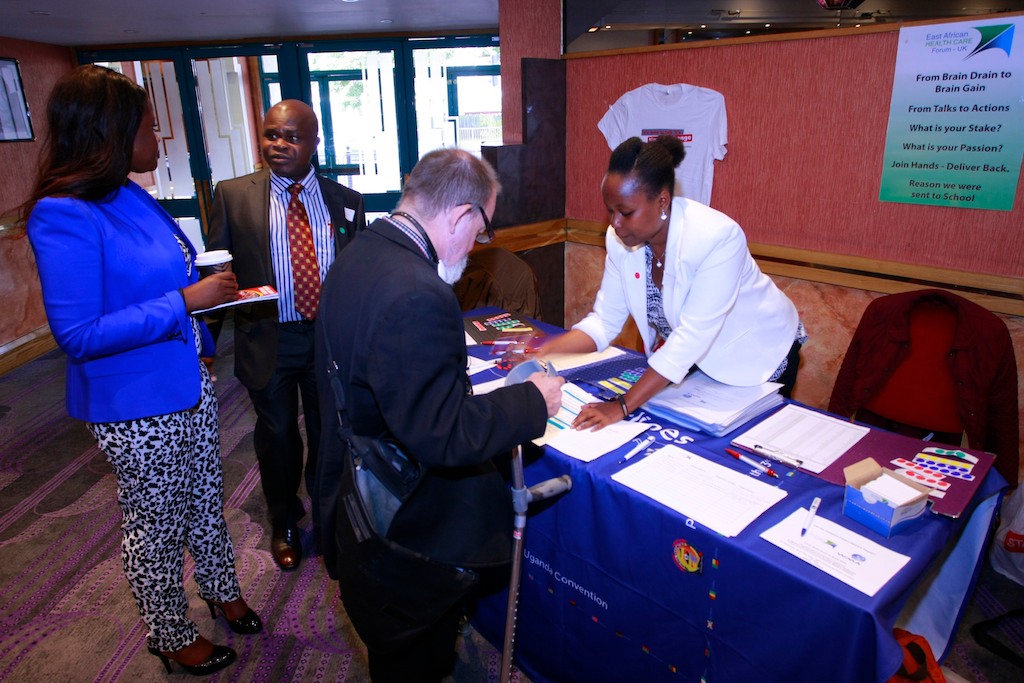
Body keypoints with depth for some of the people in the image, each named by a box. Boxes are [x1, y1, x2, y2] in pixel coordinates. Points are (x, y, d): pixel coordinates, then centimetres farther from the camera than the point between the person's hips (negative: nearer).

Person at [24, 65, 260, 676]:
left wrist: (209, 286, 2)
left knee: (205, 498, 23)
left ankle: (222, 590, 47)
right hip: (136, 405, -8)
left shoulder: (132, 196, 3)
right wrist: (185, 301, -25)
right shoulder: (63, 215, -23)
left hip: (188, 384, 8)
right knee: (157, 524, 13)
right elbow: (80, 334, -25)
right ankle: (172, 638, 37)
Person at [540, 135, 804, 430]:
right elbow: (604, 321, -13)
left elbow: (692, 338, -39)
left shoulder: (717, 237, -36)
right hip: (696, 361, 5)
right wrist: (545, 351, -29)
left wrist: (622, 406, -43)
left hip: (759, 359, -4)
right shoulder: (620, 239, -17)